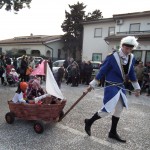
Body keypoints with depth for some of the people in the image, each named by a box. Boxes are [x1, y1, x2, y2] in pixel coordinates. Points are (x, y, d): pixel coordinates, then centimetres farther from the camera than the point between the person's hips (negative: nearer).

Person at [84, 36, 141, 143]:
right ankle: (89, 122, 14)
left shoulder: (131, 58, 1)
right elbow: (102, 71, -14)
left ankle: (113, 133, 28)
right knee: (107, 110, -10)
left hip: (121, 86, 7)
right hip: (111, 86, -7)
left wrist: (137, 87, 18)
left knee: (119, 109, 12)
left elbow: (131, 73, 13)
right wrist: (92, 84, -10)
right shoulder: (112, 57, -19)